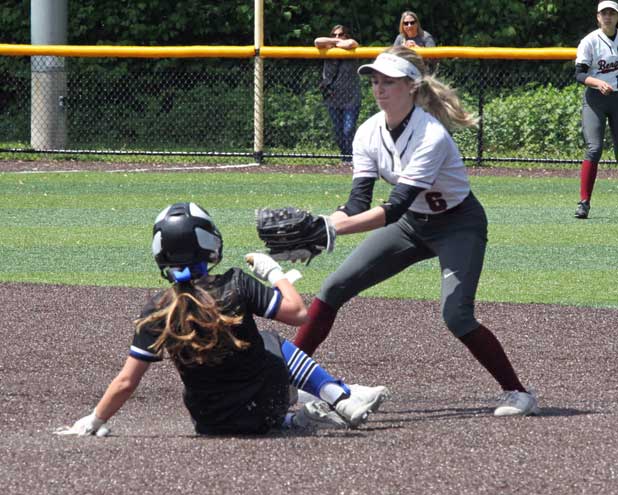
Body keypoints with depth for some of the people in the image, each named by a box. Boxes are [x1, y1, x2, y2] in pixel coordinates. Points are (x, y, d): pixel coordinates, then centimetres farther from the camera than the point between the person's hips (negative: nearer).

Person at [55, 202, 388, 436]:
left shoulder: (157, 312, -12)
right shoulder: (235, 286, -17)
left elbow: (126, 382, -9)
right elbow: (297, 313, -10)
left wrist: (93, 422, 5)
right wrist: (273, 271, 6)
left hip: (211, 424, 0)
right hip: (266, 409, 0)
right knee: (273, 342, 30)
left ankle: (298, 420, 15)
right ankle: (341, 399, 22)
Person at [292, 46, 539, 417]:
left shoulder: (431, 136, -32)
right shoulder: (369, 133, -11)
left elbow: (394, 208, -39)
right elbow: (359, 203, -17)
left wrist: (334, 228, -49)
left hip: (459, 225, -7)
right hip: (413, 223, 7)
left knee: (456, 316, -23)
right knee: (335, 287, -2)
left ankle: (518, 393, -9)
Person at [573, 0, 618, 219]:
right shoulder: (590, 41, -5)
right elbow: (580, 74, -11)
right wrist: (598, 83, -27)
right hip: (595, 99, -4)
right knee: (594, 148, -17)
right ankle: (584, 202, -16)